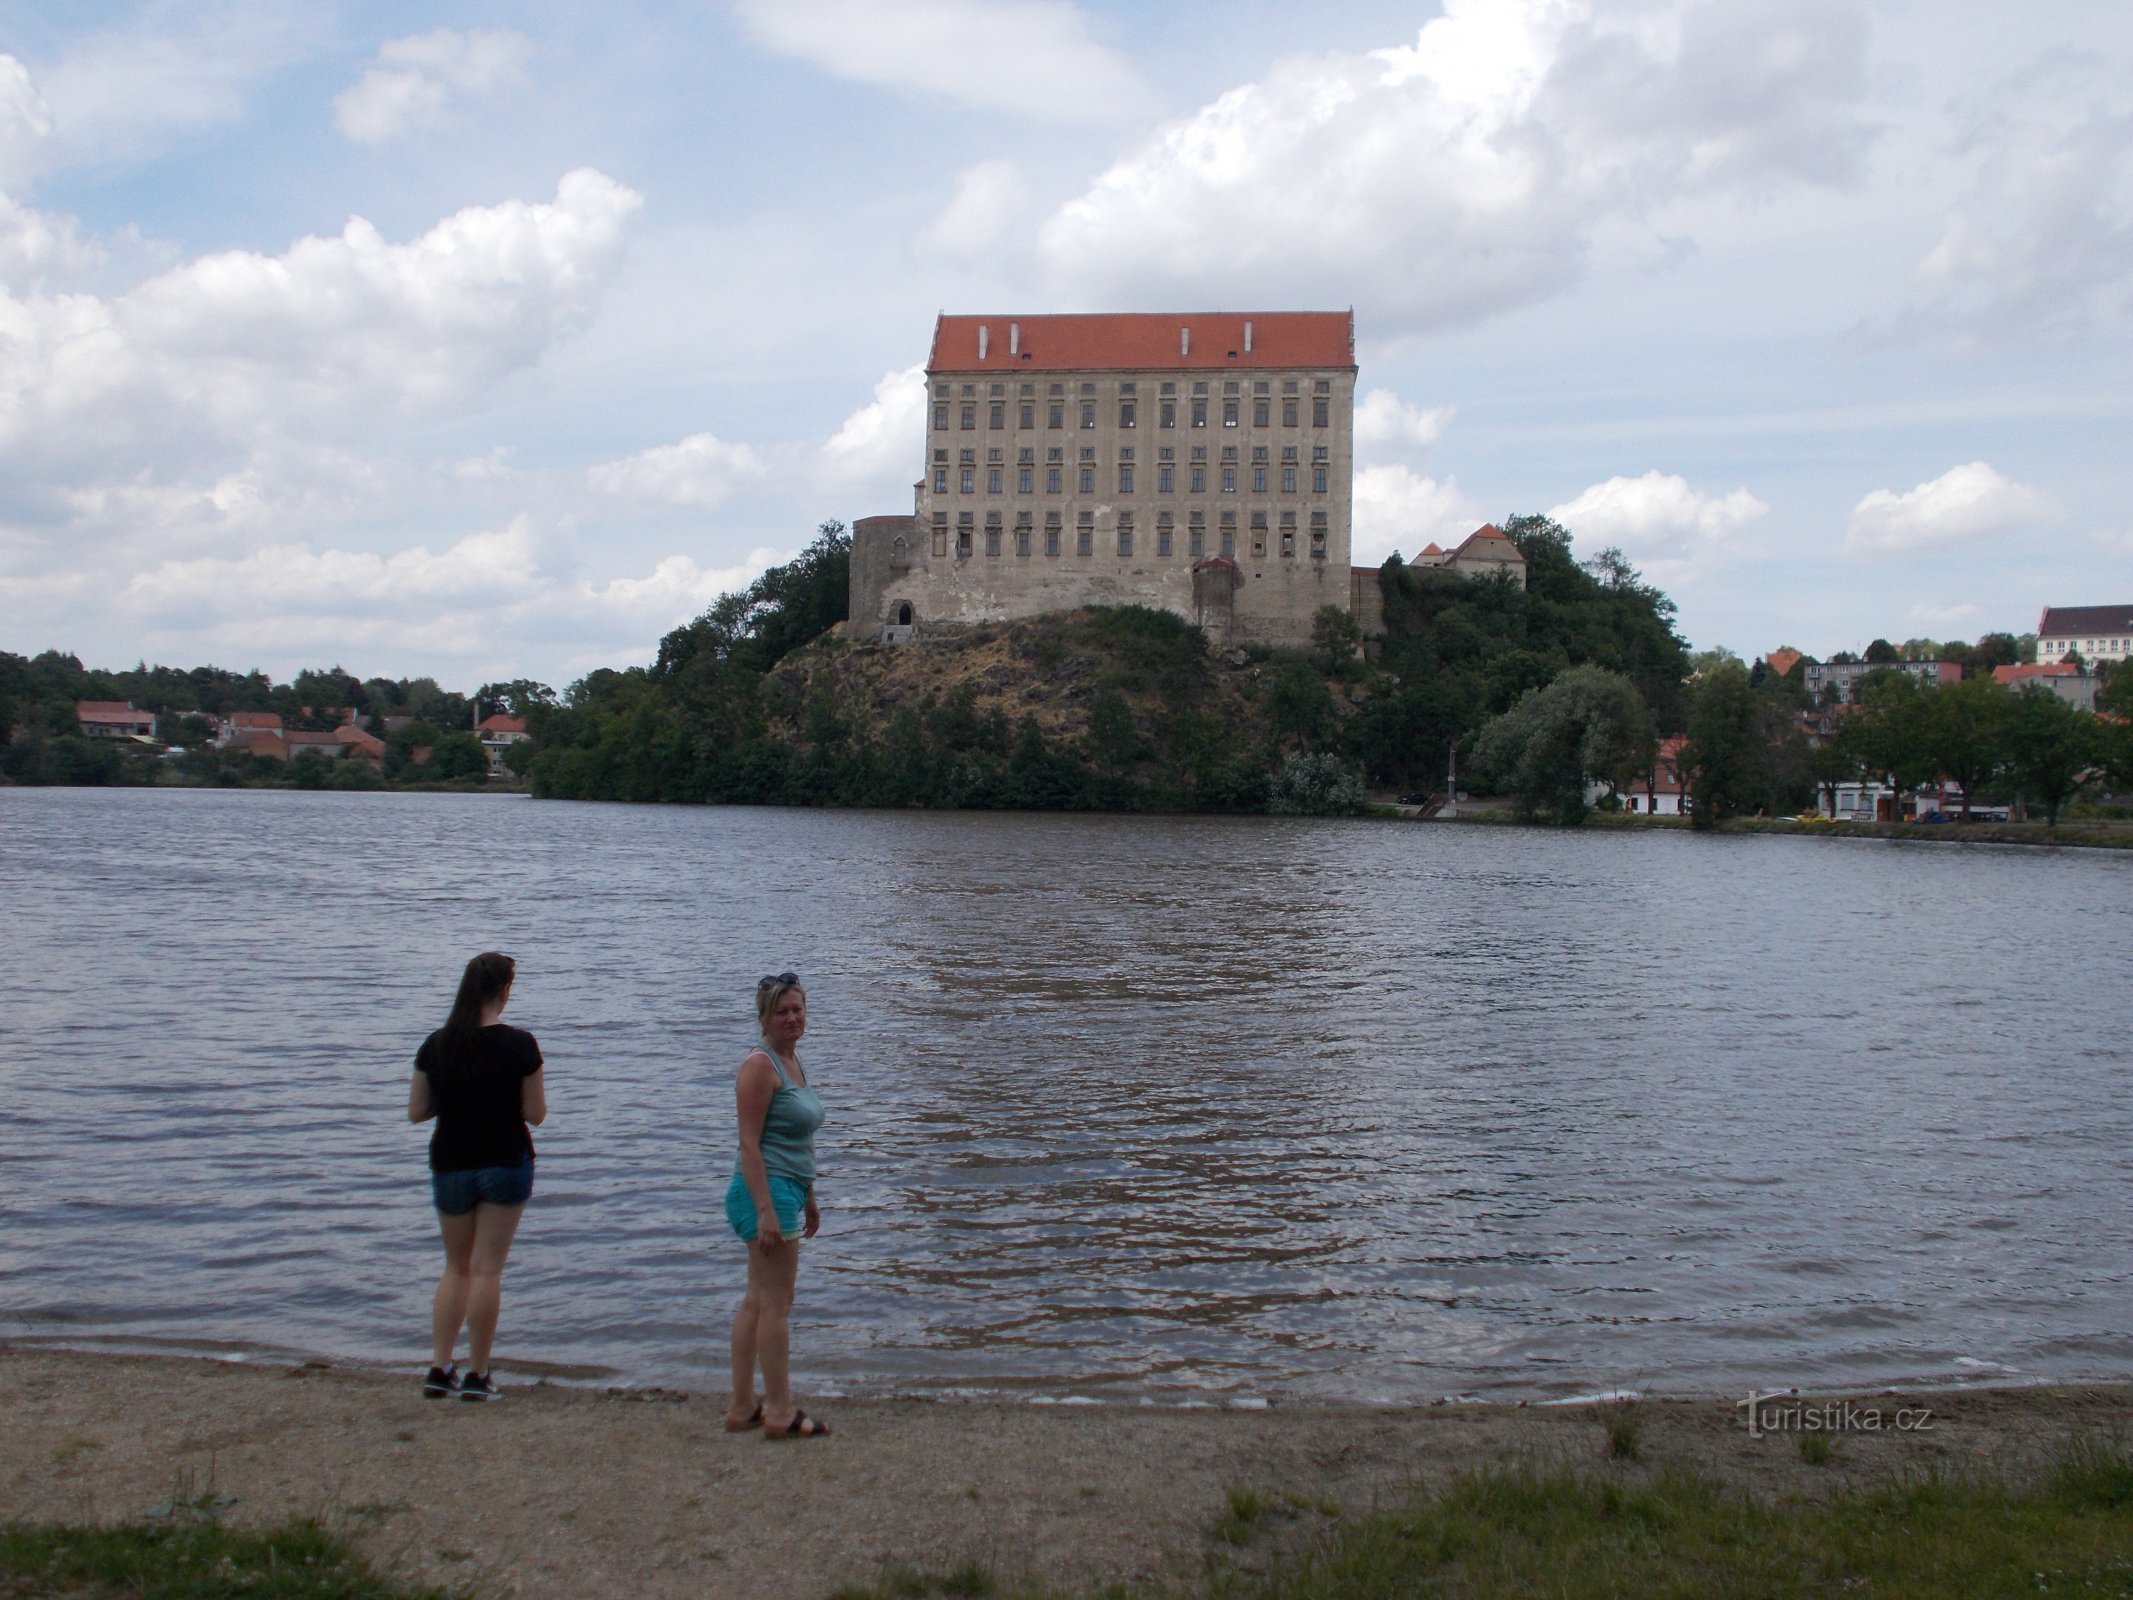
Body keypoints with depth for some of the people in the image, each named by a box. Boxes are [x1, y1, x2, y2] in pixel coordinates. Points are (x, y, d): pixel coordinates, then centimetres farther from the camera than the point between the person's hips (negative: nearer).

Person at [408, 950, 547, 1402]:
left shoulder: (435, 1045, -2)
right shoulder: (519, 1044, -13)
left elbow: (416, 1112, 2)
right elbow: (535, 1114, -10)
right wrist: (535, 1079, 8)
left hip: (450, 1165, 3)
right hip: (505, 1163, -3)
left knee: (456, 1267, 17)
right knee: (487, 1269, 2)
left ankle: (440, 1369, 11)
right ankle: (477, 1375, 5)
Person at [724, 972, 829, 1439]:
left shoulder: (792, 1060, 15)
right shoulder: (759, 1065, -14)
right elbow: (749, 1143, -18)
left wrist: (809, 1199, 24)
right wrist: (766, 1210, -22)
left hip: (787, 1190, 10)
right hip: (767, 1190, -10)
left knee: (757, 1301, 13)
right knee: (777, 1304, -4)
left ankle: (742, 1407, 20)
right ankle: (780, 1413, 3)